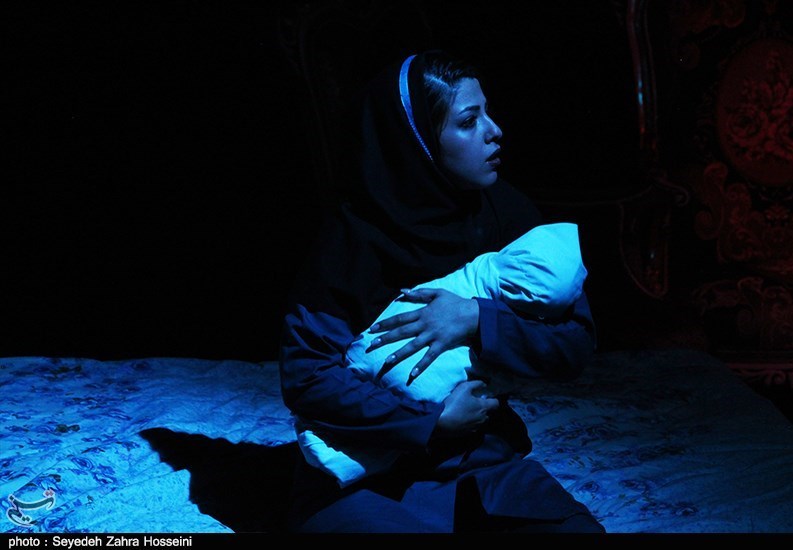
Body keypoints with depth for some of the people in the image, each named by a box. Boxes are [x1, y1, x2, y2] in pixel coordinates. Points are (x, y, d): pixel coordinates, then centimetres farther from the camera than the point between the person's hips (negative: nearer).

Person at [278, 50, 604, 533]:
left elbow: (577, 343, -5)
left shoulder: (509, 215, -3)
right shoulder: (356, 235, -12)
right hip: (367, 471, -3)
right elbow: (305, 376, -15)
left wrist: (477, 320, -21)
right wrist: (434, 421, -18)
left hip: (478, 458, 4)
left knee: (576, 527, -20)